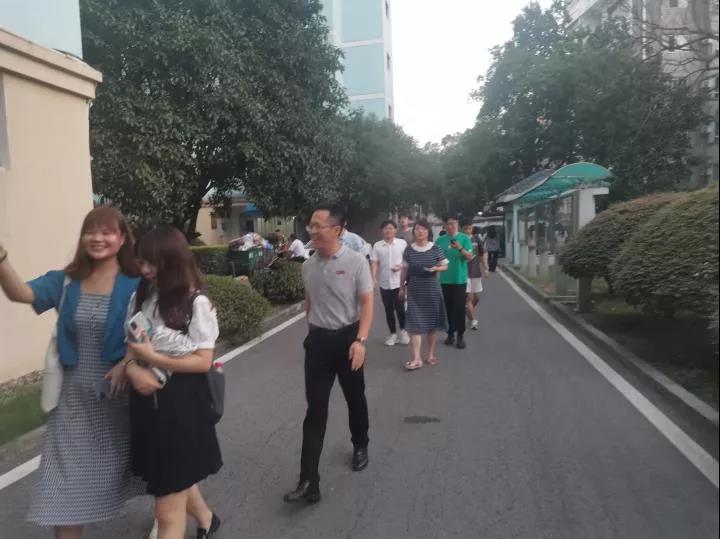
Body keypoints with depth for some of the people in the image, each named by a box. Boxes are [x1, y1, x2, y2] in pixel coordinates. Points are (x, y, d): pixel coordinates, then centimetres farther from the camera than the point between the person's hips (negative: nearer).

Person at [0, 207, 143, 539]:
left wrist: (128, 364, -25)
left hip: (120, 394, -2)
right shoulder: (65, 281, -2)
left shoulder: (135, 285, -10)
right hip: (74, 397, 2)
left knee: (129, 467, 18)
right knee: (66, 479, 8)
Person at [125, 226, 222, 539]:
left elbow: (203, 361, -14)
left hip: (181, 402, -7)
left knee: (168, 511, -1)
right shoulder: (140, 298, 5)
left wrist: (151, 356, -19)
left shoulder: (196, 303, -14)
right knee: (174, 478, 26)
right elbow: (127, 346, 9)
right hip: (146, 401, 7)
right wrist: (133, 369, -13)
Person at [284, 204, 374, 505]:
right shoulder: (308, 266, 3)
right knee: (315, 409, 0)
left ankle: (360, 447, 45)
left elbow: (367, 303, -14)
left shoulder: (355, 261, -12)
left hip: (347, 338, -3)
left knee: (355, 399, 17)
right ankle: (308, 481, 3)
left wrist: (360, 340, -24)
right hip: (317, 340, 3)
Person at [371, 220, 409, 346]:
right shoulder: (377, 246, 1)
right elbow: (374, 263, 0)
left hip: (399, 282, -2)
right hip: (384, 283, 2)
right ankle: (393, 334, 21)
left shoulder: (402, 243, -2)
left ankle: (403, 331, 22)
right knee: (389, 309, 9)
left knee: (400, 308, 0)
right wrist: (374, 278, -12)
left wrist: (401, 266, -15)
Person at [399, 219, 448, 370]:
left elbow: (445, 266, 3)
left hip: (432, 290, 0)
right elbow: (404, 270, 7)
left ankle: (431, 354, 23)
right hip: (414, 291, 0)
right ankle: (416, 358, -3)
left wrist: (436, 268, -18)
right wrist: (402, 287, 10)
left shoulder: (435, 249, -3)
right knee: (415, 323, -5)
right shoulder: (409, 250, 0)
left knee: (432, 322, 8)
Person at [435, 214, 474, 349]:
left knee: (459, 308, -2)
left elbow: (470, 257, -11)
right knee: (449, 308, 10)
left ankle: (460, 335, 5)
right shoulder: (440, 240, 2)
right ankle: (450, 333, 21)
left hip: (460, 279, -3)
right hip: (445, 279, 3)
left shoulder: (464, 238, -5)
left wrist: (460, 248, -26)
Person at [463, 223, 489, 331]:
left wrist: (485, 268, 4)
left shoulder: (477, 240, 6)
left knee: (477, 297, 11)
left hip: (476, 273, 4)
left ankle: (468, 313, 35)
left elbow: (483, 254, 11)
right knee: (469, 297, -7)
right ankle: (473, 320, -1)